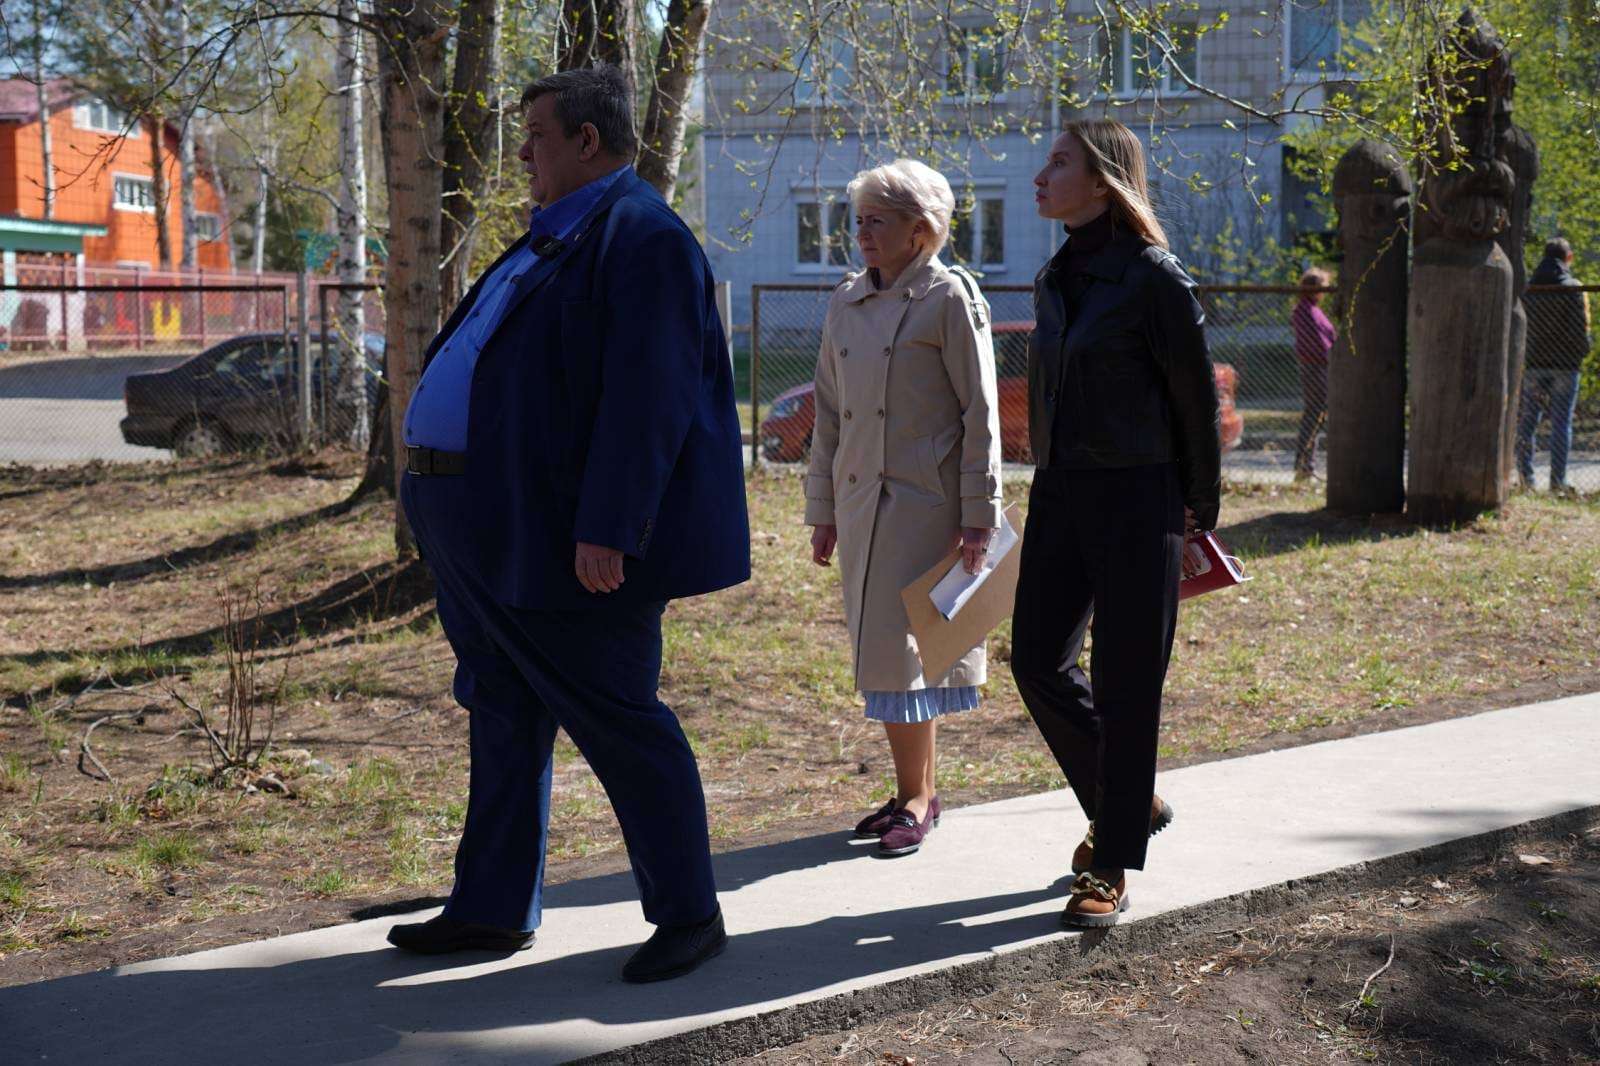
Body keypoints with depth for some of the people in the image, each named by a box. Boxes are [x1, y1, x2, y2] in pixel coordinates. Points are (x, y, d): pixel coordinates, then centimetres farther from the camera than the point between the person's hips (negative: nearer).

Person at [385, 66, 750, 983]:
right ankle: (494, 909, 27)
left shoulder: (640, 238, -15)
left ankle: (689, 916, 13)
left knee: (619, 722, 0)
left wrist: (605, 529, -28)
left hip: (564, 539, -10)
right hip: (492, 533, 10)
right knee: (504, 719, 16)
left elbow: (646, 398, -24)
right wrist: (453, 504, 21)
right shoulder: (559, 235, 17)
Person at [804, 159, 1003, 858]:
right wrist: (822, 508, 13)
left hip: (924, 503, -6)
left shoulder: (948, 297, -6)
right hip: (860, 502, 6)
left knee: (901, 646, -7)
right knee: (881, 649, 10)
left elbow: (980, 414, -7)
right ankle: (916, 791, 22)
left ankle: (916, 798, 7)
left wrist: (978, 516, -11)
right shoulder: (846, 302, 12)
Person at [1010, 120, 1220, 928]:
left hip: (1135, 497, -7)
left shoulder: (1154, 279, -11)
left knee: (1125, 681, 0)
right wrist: (1049, 483, 16)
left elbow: (1196, 399, -7)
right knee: (1038, 660, 6)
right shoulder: (1055, 279, 11)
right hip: (1059, 493, 7)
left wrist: (1198, 508, -2)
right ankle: (1131, 802, 28)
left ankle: (1112, 865, 10)